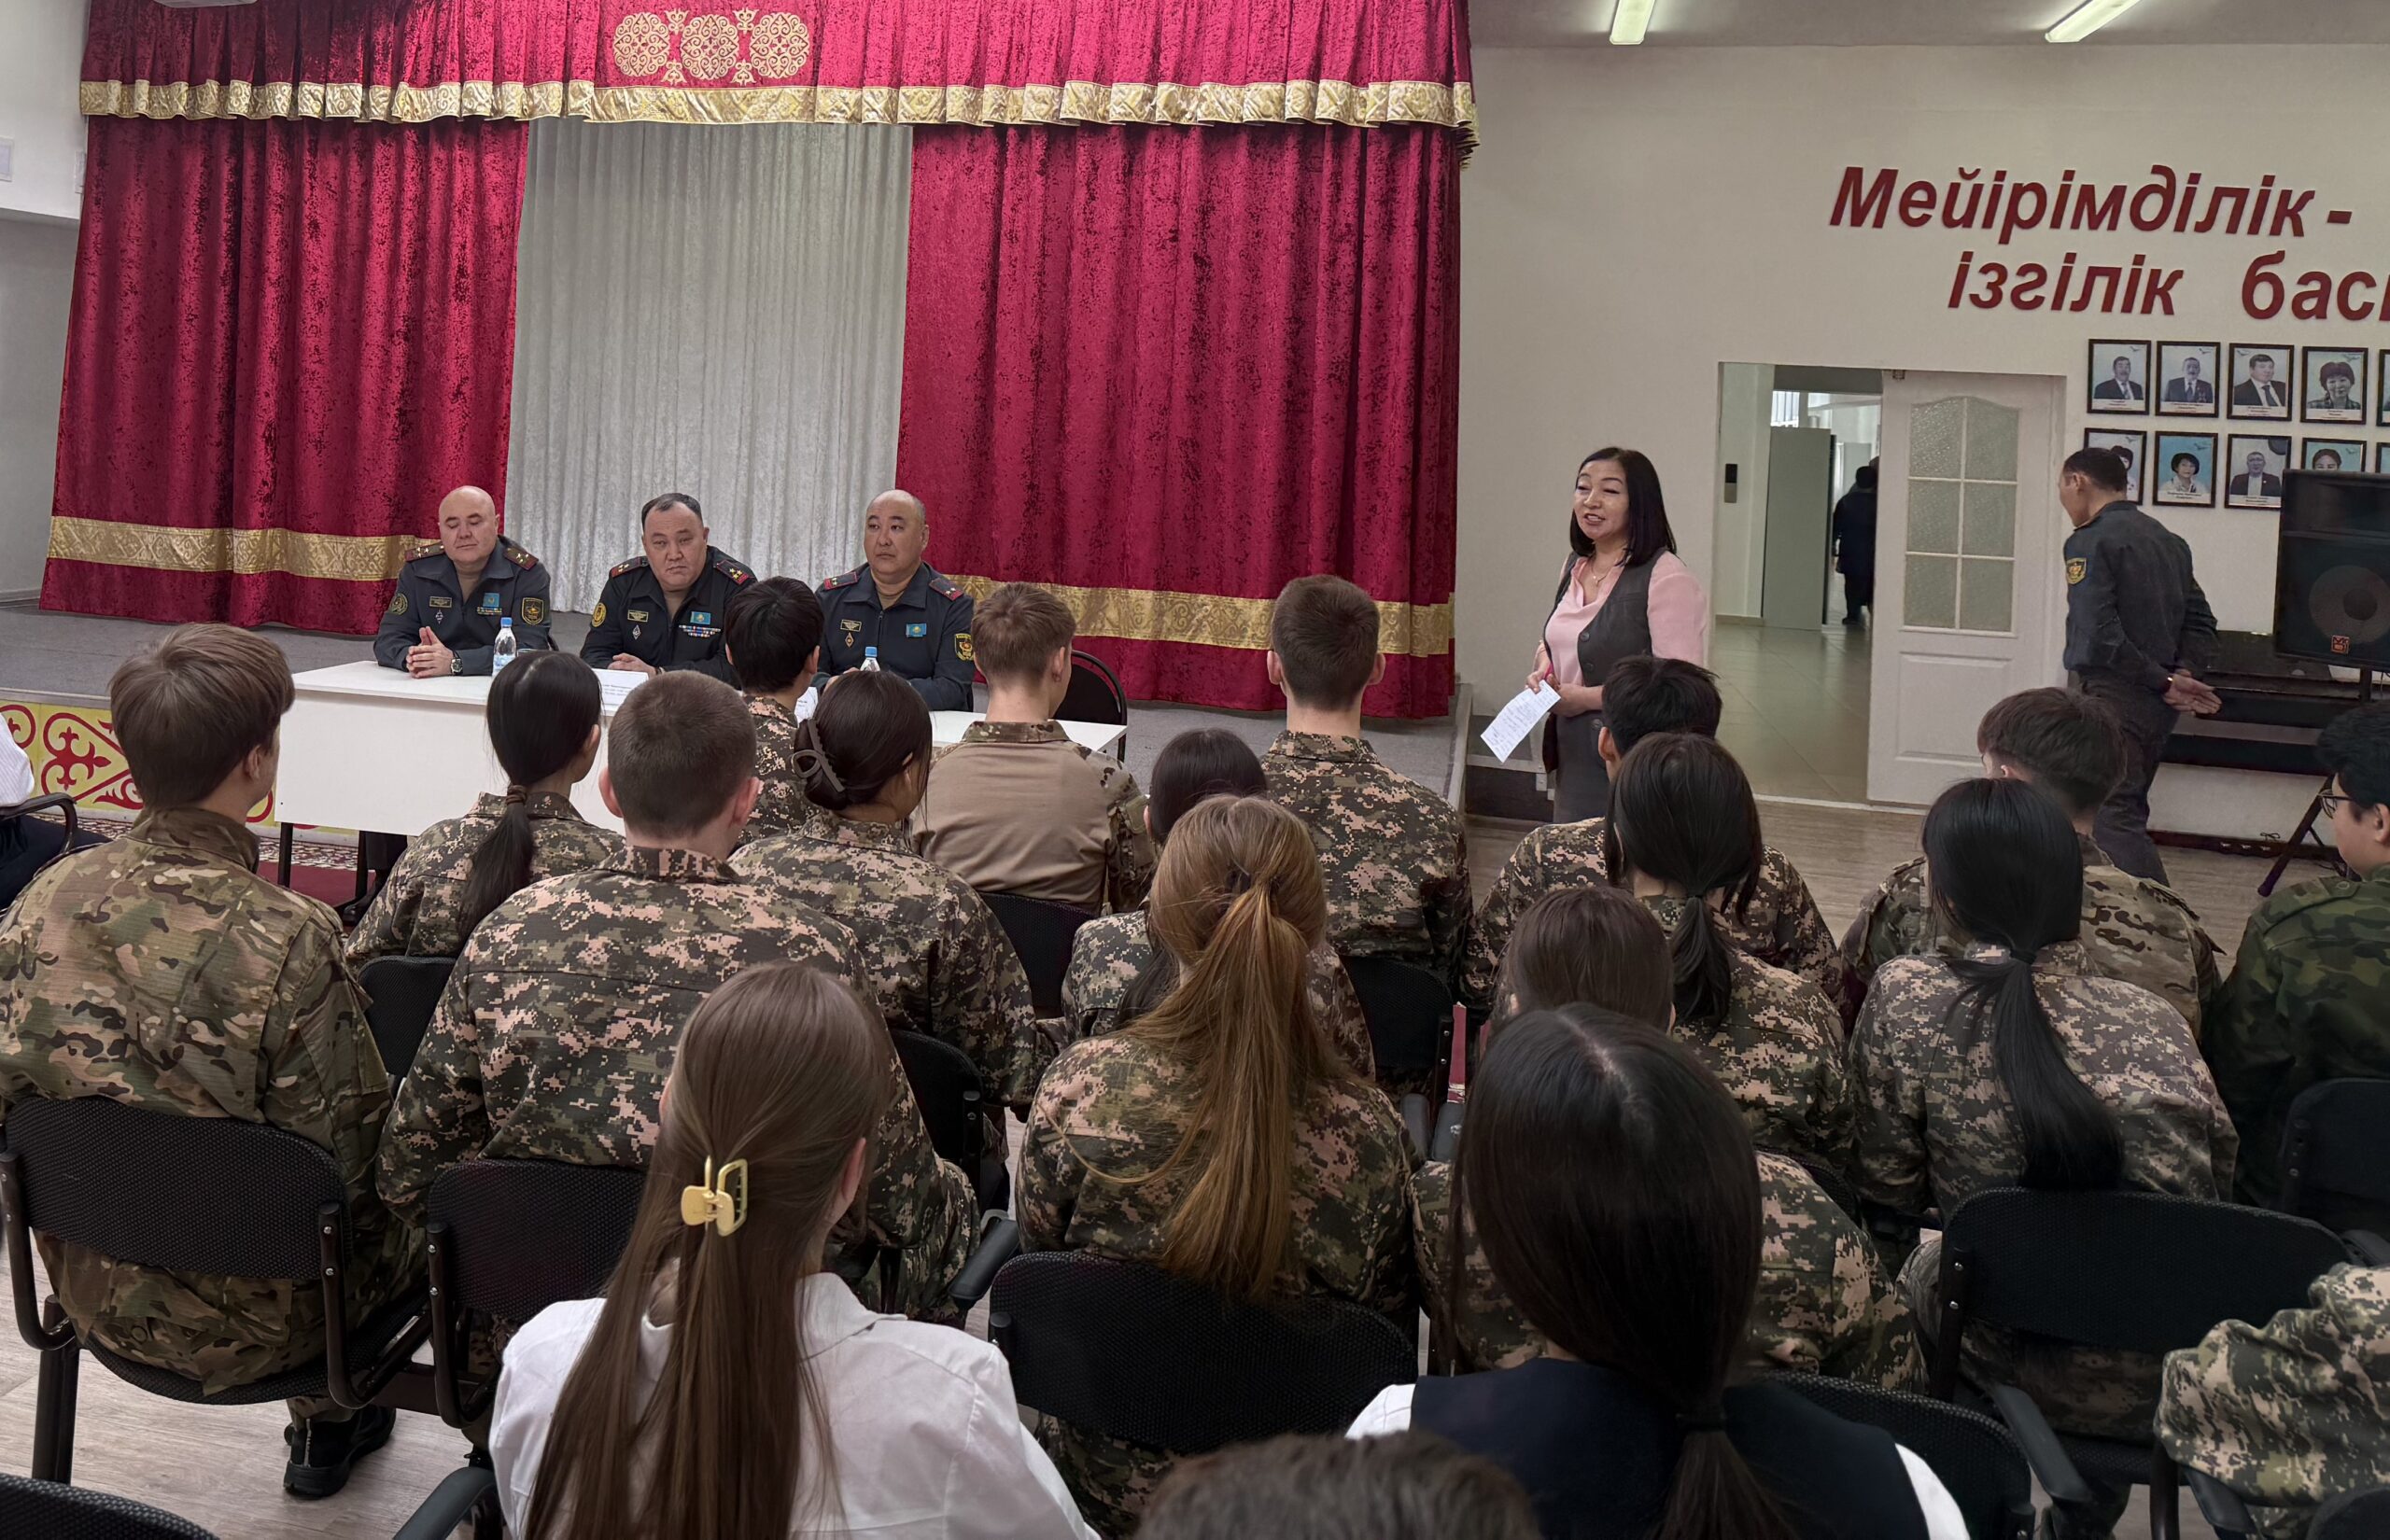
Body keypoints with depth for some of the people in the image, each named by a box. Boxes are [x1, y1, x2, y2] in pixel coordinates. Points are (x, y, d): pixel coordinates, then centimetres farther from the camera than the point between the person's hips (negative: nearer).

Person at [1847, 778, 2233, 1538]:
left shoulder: (1907, 998, -11)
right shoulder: (2154, 1021, -3)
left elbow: (1887, 1189, -2)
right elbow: (2217, 1181, 10)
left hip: (2017, 1363, -3)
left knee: (1917, 1264, 25)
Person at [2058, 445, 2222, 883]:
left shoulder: (2090, 542, -11)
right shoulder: (2168, 540, 16)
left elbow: (2099, 637, -21)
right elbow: (2201, 624, 15)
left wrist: (2164, 682, -14)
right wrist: (2182, 674, 1)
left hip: (2110, 699, -9)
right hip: (2157, 707, 9)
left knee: (2113, 821, -11)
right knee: (2127, 815, 17)